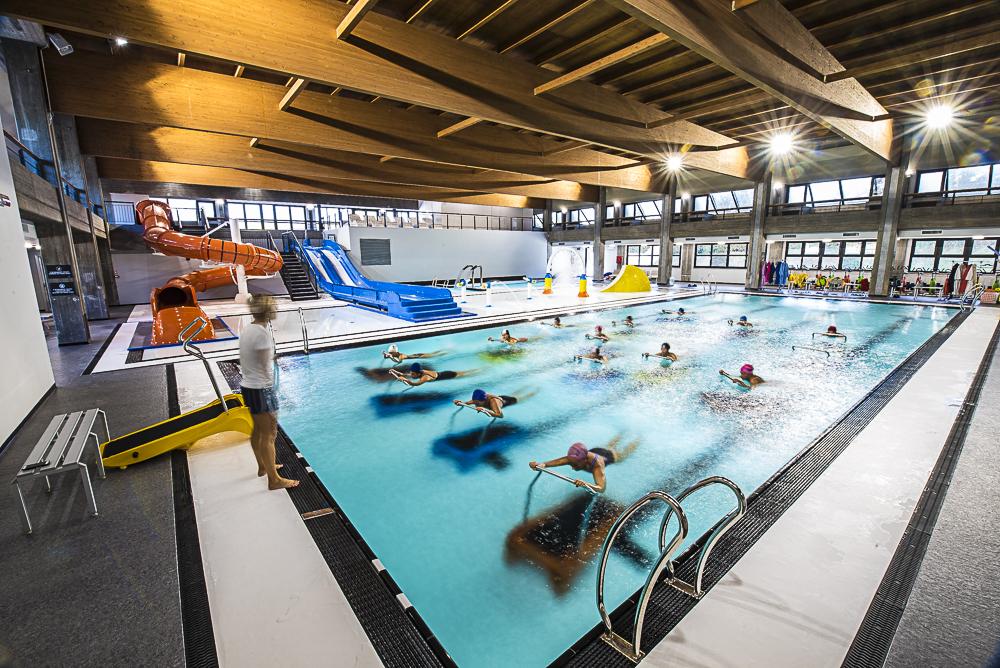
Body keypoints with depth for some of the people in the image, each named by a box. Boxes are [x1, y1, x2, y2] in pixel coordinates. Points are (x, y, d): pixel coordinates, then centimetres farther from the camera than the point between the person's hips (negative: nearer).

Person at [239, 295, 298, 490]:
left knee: (258, 430, 23)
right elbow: (265, 368, -18)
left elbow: (244, 363, 13)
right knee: (269, 434, 1)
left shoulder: (246, 330, 7)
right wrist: (271, 397, -12)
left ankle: (263, 466, 40)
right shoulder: (262, 332, -20)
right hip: (261, 389, -9)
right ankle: (274, 479, 11)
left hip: (247, 386, 9)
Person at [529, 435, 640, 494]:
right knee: (610, 446, 39)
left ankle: (638, 439, 60)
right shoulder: (574, 458, -41)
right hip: (594, 450, 3)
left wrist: (586, 484, -83)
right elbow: (559, 461, -57)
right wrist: (543, 464, -78)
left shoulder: (597, 465, -52)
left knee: (625, 453, 32)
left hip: (610, 455, -3)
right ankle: (621, 435, 68)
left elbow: (602, 488, -64)